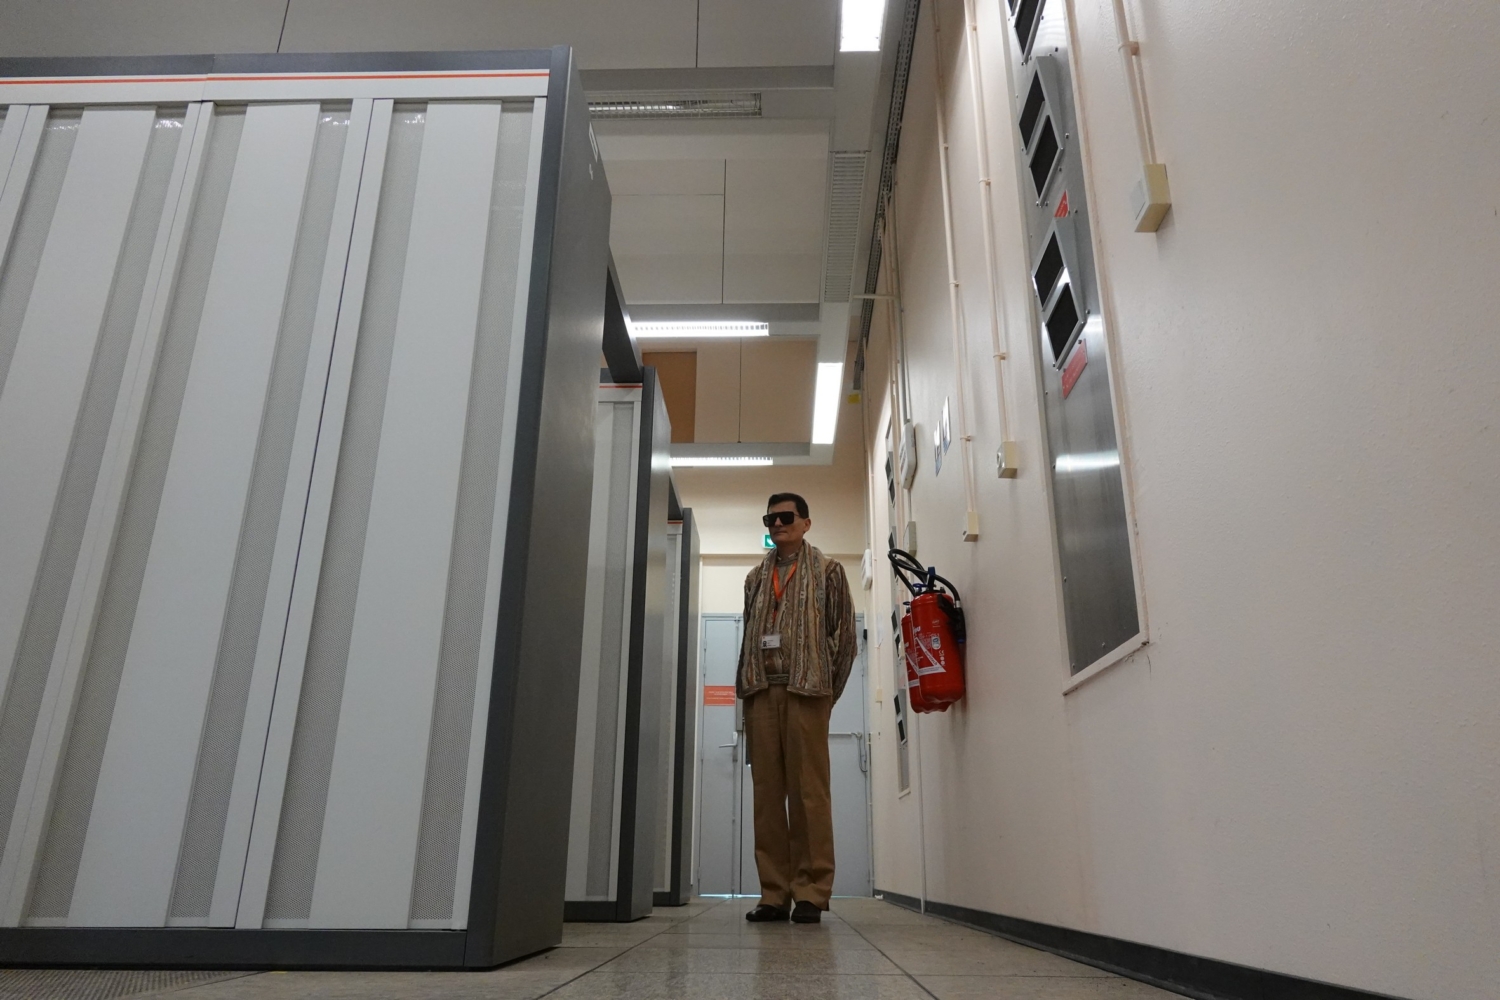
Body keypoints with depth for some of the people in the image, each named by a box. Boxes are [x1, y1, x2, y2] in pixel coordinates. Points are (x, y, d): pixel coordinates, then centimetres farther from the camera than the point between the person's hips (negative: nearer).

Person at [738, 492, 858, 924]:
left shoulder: (827, 571, 9)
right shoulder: (756, 577, 21)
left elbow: (844, 633, 4)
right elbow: (748, 635, 18)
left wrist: (829, 689, 0)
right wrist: (745, 685, 7)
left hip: (806, 689, -4)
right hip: (761, 691, 4)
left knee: (808, 790, -5)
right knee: (767, 791, 2)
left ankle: (811, 892, 1)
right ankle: (774, 892, 7)